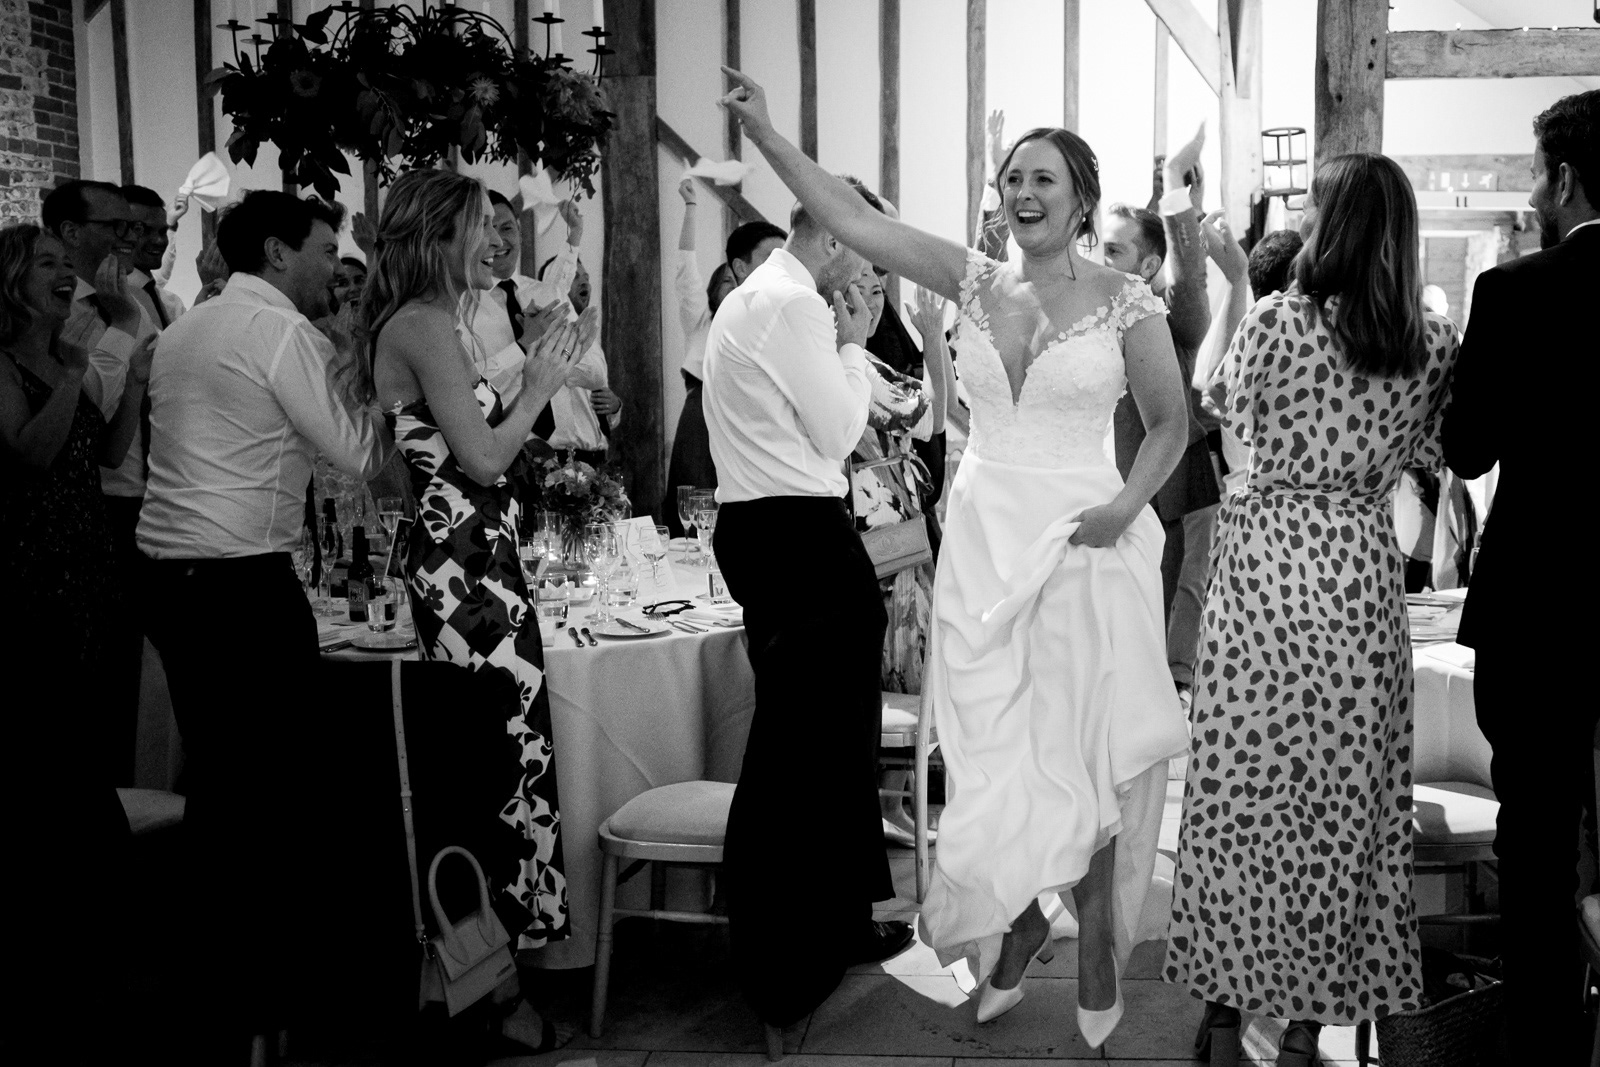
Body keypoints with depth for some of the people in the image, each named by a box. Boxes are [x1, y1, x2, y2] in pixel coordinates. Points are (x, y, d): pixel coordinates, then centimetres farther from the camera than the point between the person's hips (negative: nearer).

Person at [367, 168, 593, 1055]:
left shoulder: (420, 324, 18)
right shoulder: (424, 323, -13)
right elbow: (485, 457, -17)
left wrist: (524, 367, 15)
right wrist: (542, 380, -4)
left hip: (459, 562, 10)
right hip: (469, 571, -10)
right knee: (507, 760, -5)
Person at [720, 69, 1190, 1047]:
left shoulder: (1126, 301, -2)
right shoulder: (977, 281, 6)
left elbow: (1171, 425, 5)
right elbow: (854, 220, 0)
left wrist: (1126, 506, -11)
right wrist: (767, 137, -6)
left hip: (1082, 541, -3)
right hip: (984, 535, 3)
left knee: (1085, 750, 4)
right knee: (992, 749, 6)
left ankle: (1097, 948, 23)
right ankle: (1019, 923, 30)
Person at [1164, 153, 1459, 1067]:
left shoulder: (1274, 322, -10)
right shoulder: (1437, 343, -1)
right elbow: (1428, 455, 11)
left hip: (1265, 564, -2)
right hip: (1365, 577, 3)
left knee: (1238, 788, 8)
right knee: (1344, 799, 11)